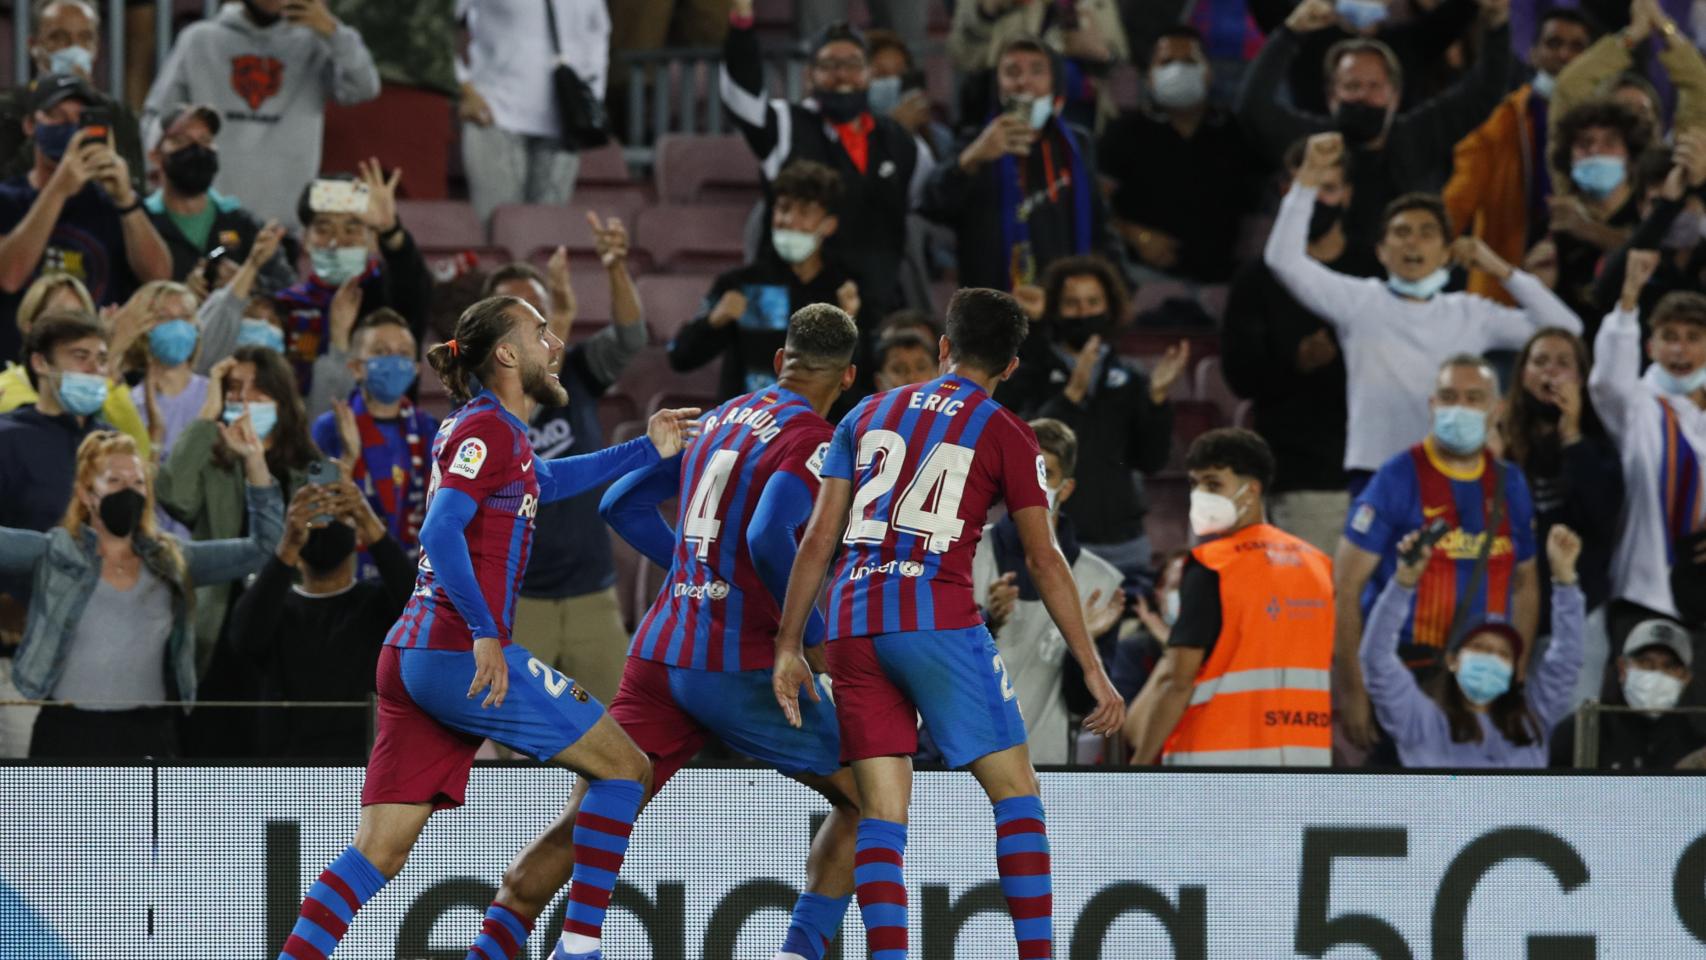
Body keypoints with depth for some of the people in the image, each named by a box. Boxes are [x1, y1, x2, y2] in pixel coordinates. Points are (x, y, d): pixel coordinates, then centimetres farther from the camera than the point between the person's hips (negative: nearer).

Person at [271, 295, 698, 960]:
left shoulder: (492, 430, 21)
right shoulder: (488, 428, -6)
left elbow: (544, 481, 42)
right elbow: (441, 531, -19)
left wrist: (648, 450, 40)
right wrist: (485, 633, -24)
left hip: (412, 657, 9)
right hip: (464, 654, -9)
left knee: (378, 851, 2)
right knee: (623, 767, 3)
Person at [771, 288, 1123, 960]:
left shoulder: (868, 415, 16)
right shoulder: (1006, 437, 4)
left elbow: (818, 538, 11)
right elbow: (1044, 561, 1)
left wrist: (789, 645, 14)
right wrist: (1093, 671, 4)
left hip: (851, 626, 4)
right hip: (938, 621, -4)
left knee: (882, 810, 2)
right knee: (1016, 789, 3)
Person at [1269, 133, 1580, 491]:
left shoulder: (1471, 314, 11)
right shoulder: (1359, 302, 6)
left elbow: (1564, 328, 9)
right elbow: (1284, 258, -3)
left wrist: (1501, 270, 5)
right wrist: (1309, 178, -9)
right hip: (1374, 472, -2)